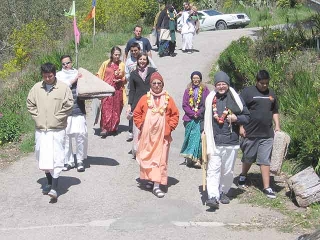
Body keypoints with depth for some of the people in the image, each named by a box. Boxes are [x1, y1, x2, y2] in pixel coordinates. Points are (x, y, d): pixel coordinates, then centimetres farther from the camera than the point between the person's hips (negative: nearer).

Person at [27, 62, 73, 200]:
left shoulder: (63, 88, -4)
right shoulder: (36, 88, 5)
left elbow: (68, 105, -5)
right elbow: (30, 104, 11)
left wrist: (57, 117, -8)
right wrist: (37, 117, 1)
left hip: (57, 129, -4)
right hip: (41, 128, 4)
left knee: (56, 157, -8)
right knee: (43, 157, 11)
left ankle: (54, 187, -10)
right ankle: (49, 182, 27)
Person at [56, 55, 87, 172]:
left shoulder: (79, 73, 14)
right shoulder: (59, 75, 9)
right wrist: (74, 79, -5)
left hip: (78, 109, 1)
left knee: (81, 134, -4)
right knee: (65, 136, 0)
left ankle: (80, 161, 9)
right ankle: (68, 161, 12)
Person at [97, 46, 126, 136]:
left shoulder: (122, 65, 6)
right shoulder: (106, 64, 4)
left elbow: (125, 78, 16)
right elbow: (99, 76, 7)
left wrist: (120, 80, -4)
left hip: (118, 90, 1)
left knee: (116, 109, 5)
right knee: (106, 109, -8)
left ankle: (114, 128, 17)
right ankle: (105, 128, -8)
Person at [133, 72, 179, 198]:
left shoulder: (168, 99, 1)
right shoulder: (145, 99, 2)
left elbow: (175, 115, 8)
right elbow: (136, 114, 10)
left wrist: (169, 127, -1)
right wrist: (141, 125, 0)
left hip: (162, 135, -1)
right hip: (147, 135, 1)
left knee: (160, 159, -4)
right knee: (147, 158, 8)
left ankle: (157, 186, -5)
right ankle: (150, 179, 28)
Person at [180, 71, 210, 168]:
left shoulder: (205, 90, 6)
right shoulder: (188, 91, 11)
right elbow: (184, 105, 6)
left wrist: (199, 113, -12)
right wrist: (192, 113, -7)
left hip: (201, 118, -2)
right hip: (190, 118, 2)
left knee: (199, 137, -9)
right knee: (190, 137, 1)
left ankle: (198, 159, -11)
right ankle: (189, 157, 8)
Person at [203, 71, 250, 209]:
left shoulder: (235, 99, 0)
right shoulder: (210, 99, 5)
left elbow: (247, 117, 7)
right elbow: (205, 116, 20)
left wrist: (236, 118, -12)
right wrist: (204, 130, 7)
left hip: (231, 142, 0)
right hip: (214, 142, 0)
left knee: (228, 171, 11)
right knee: (213, 170, -9)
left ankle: (223, 192, 29)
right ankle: (213, 196, -13)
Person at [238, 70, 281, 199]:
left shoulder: (271, 94, 12)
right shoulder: (247, 92, -3)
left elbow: (275, 111, 21)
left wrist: (277, 125, 9)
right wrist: (241, 127, -10)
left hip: (267, 134, 3)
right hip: (250, 133, -3)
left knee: (265, 160, 1)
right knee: (248, 158, 13)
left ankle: (266, 187, 1)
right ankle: (243, 176, 40)